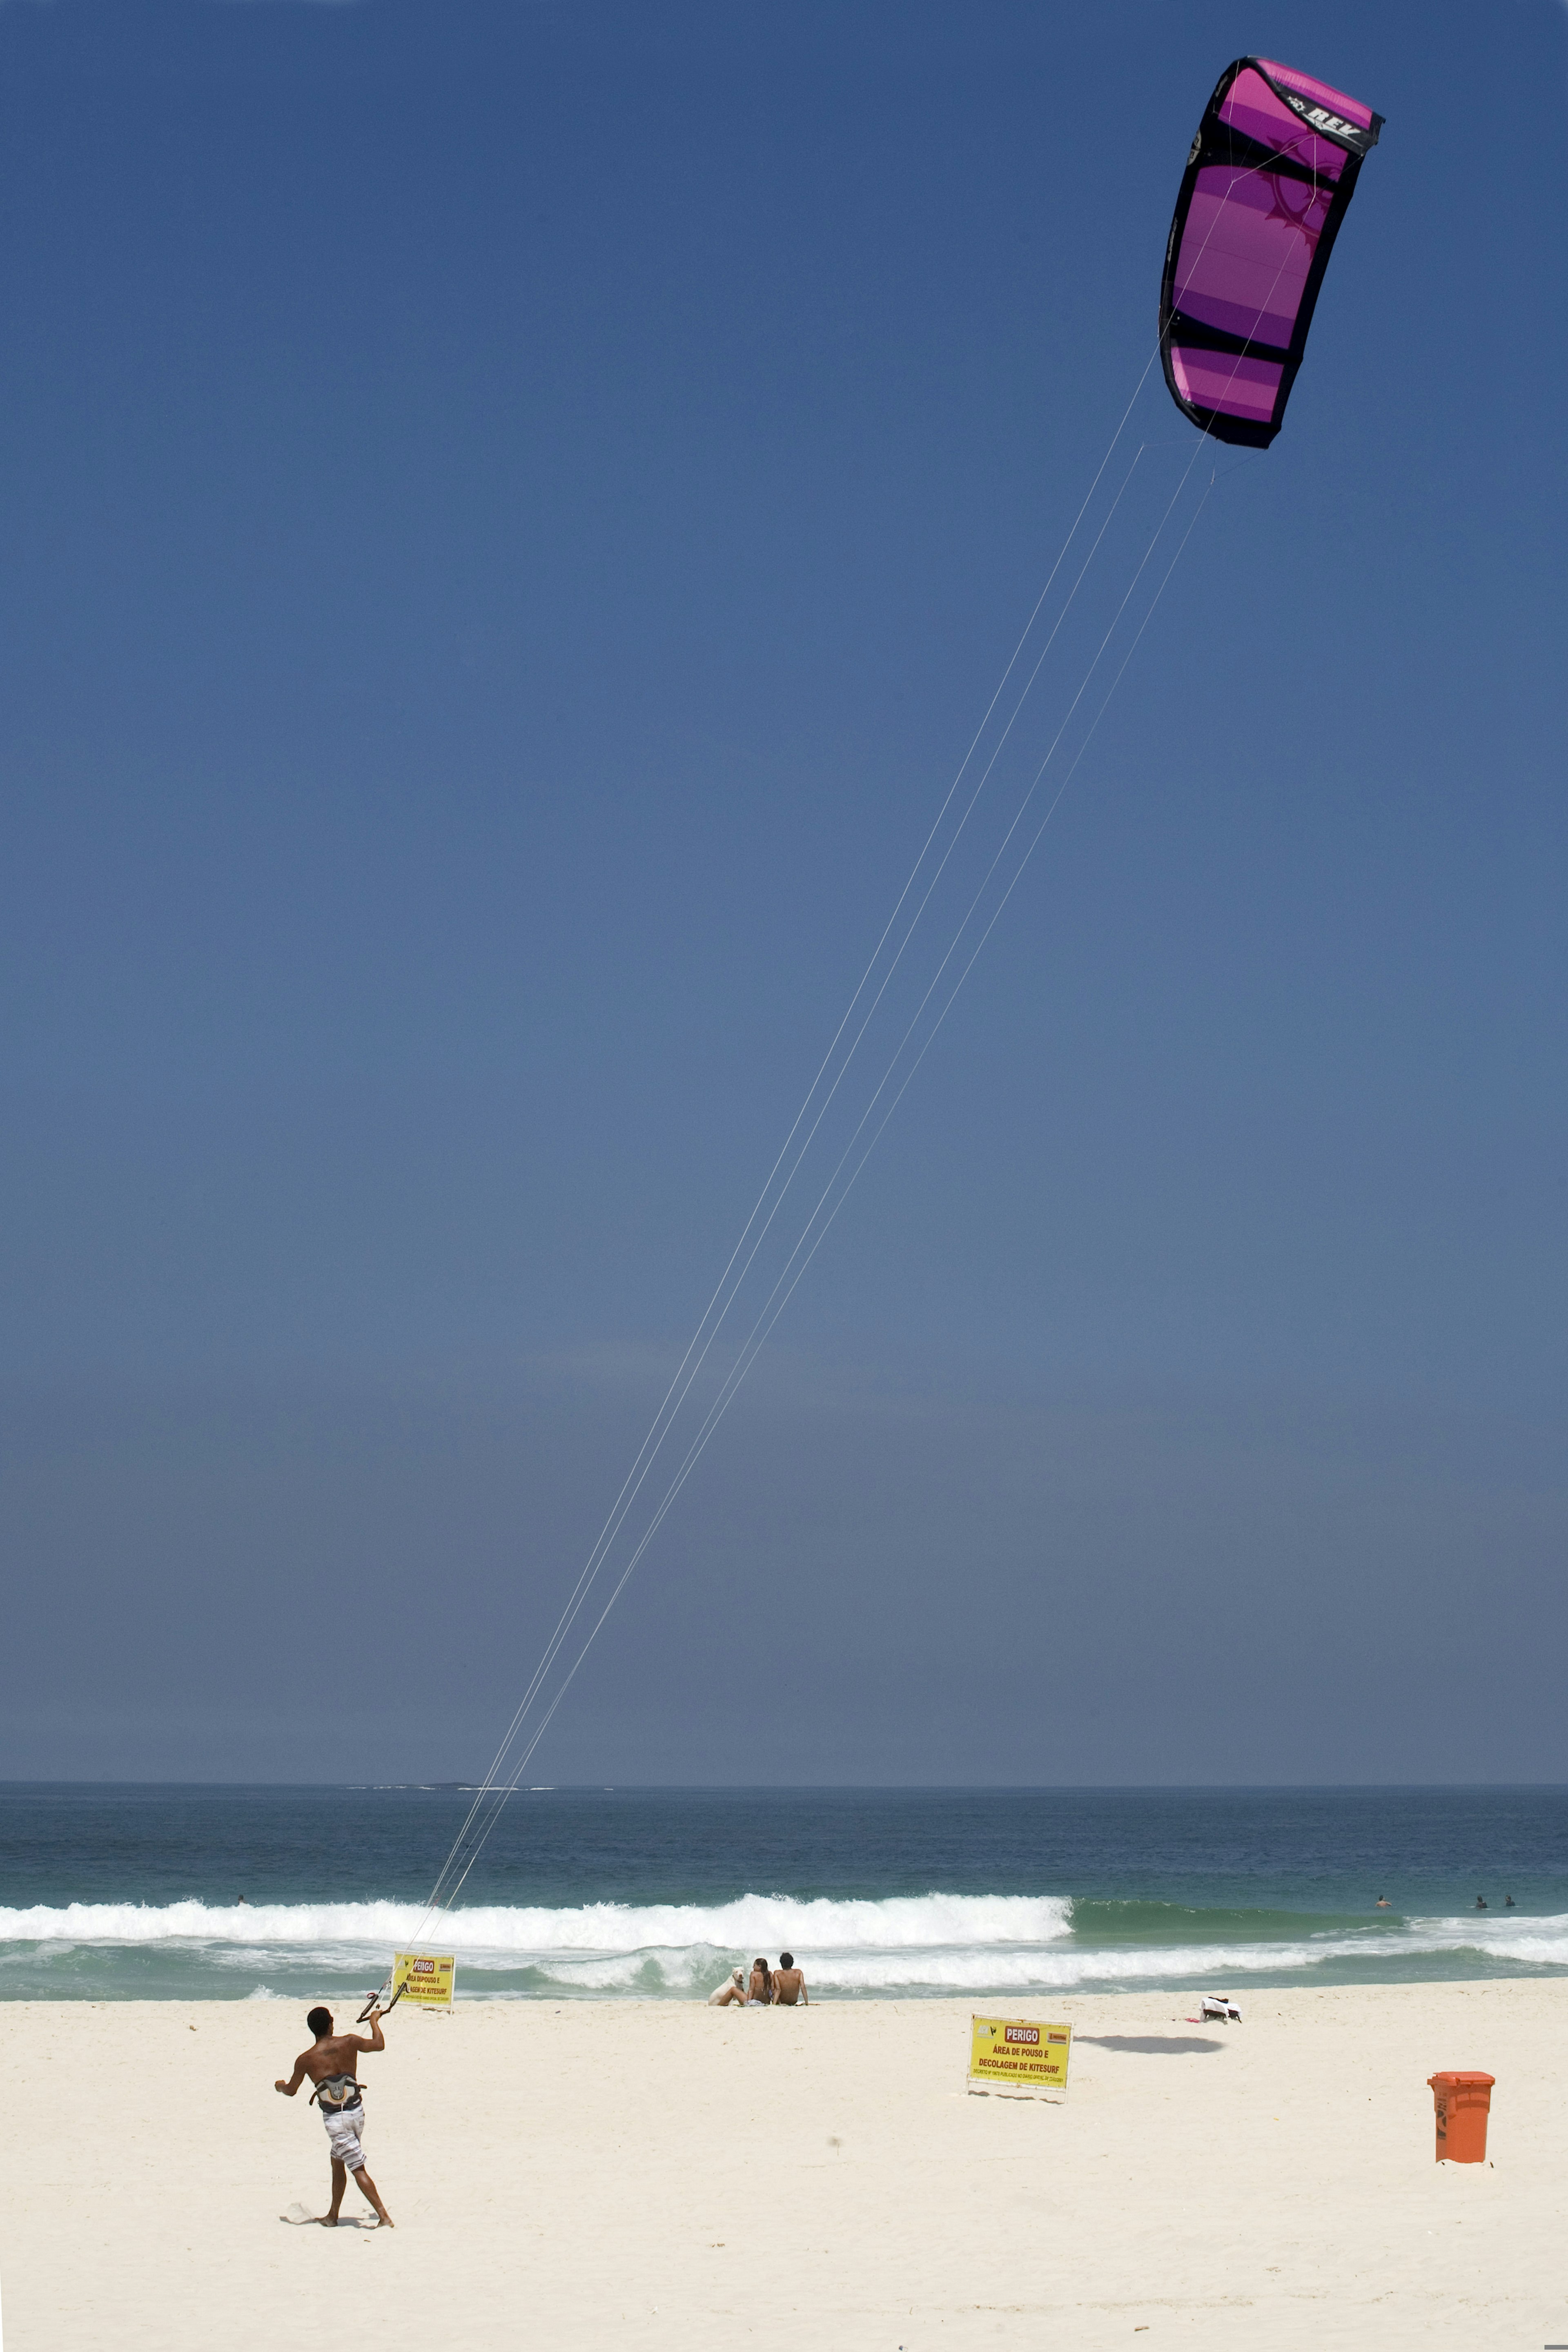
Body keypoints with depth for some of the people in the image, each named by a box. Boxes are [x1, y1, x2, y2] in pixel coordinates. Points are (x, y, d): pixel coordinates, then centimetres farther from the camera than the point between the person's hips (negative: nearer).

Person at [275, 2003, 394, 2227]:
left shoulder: (306, 2060, -8)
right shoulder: (349, 2043, -4)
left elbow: (291, 2091, 7)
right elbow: (379, 2045, 14)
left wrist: (280, 2086, 30)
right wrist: (374, 2021, 32)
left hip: (335, 2120, -4)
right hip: (357, 2112, 4)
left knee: (358, 2169, -4)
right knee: (338, 2162, 22)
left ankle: (384, 2217, -11)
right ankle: (332, 2216, 30)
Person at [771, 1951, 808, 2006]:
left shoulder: (777, 1974, -21)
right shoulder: (798, 1973, -16)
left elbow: (778, 1989, -28)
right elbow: (803, 1988, -19)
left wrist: (774, 2004, -29)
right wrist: (807, 2003, -15)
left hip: (782, 2002, -2)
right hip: (794, 2002, 2)